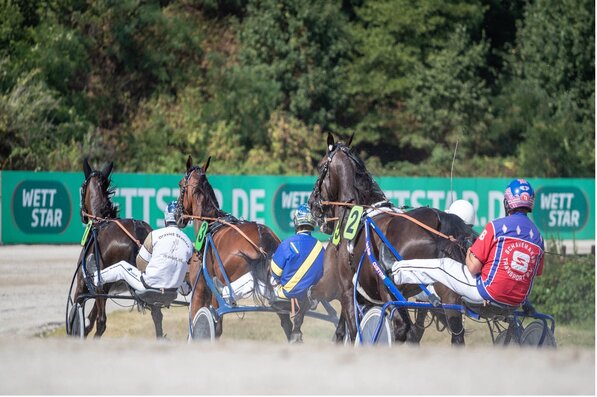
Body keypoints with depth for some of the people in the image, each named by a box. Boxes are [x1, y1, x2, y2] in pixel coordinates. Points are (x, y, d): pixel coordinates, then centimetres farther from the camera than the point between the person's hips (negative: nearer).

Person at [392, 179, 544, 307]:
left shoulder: (496, 226, -11)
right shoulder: (537, 236, 6)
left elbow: (473, 268, -10)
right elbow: (536, 273, 12)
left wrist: (469, 252, 12)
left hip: (488, 293, -5)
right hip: (518, 300, 5)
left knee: (441, 266, 12)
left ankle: (394, 270, 25)